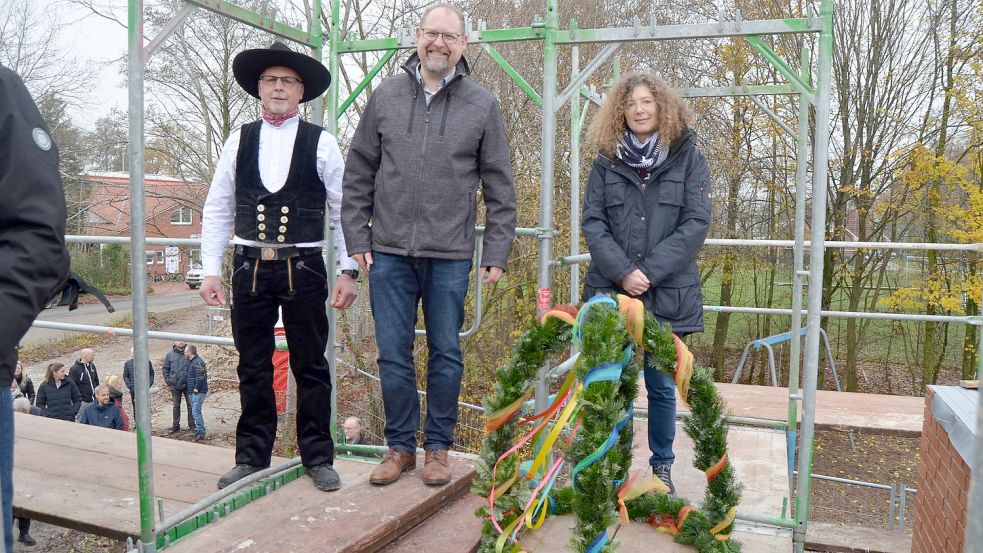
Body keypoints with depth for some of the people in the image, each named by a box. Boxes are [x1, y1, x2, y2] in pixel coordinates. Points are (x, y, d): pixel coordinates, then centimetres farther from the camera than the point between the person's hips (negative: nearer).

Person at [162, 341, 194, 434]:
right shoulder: (170, 355, 0)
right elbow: (165, 369, 6)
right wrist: (168, 381, -1)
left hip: (187, 385, -1)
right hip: (175, 385, 1)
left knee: (190, 405, 3)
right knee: (176, 406, 12)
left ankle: (191, 425, 13)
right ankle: (175, 425, 21)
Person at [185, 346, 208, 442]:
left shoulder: (198, 362, -18)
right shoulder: (191, 361, 15)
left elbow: (200, 377, -22)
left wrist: (196, 388, -20)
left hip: (198, 392, -11)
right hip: (192, 391, 11)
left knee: (196, 412, -11)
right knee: (195, 411, 15)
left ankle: (200, 433, -7)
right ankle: (199, 429, 24)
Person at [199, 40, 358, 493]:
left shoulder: (321, 143, 0)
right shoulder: (238, 142, 6)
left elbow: (343, 212, 1)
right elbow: (217, 211, 9)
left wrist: (348, 271, -5)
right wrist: (210, 270, 3)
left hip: (303, 268, -2)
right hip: (250, 268, 2)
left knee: (311, 366, 6)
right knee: (253, 368, 11)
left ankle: (317, 457, 20)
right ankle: (252, 456, 24)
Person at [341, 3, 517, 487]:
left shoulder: (482, 105, 4)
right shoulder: (386, 96, 7)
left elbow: (499, 188, 4)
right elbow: (358, 175, 9)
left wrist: (497, 252, 0)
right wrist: (357, 238, 4)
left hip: (450, 256, -1)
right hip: (389, 252, 2)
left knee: (446, 355, 8)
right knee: (393, 356, 7)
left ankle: (438, 448, 24)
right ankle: (400, 446, 24)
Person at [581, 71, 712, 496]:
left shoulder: (688, 159, 2)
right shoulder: (606, 162, 7)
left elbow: (696, 223, -5)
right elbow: (592, 223, 0)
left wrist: (650, 271, -13)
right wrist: (623, 271, -13)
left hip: (667, 295, -1)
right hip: (610, 292, 1)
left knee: (661, 386, 8)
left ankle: (662, 465, 26)